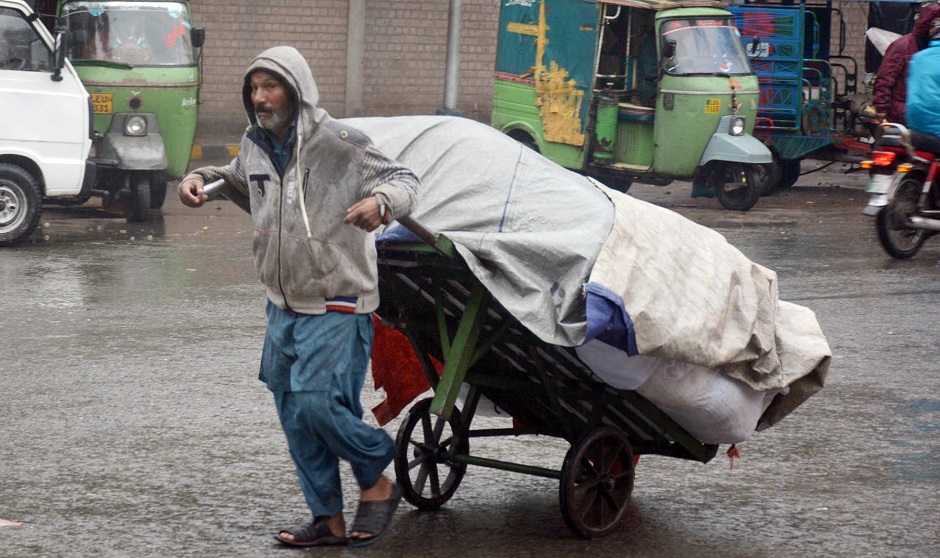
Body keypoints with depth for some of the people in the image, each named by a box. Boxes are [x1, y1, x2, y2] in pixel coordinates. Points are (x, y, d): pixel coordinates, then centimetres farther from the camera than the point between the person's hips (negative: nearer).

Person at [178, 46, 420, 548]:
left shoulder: (339, 145, -16)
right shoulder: (255, 144, 6)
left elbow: (404, 179, -10)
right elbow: (237, 177, 29)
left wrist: (382, 201, -33)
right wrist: (200, 178, 8)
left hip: (337, 307, -8)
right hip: (283, 305, 8)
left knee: (319, 404, -18)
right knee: (295, 416, 9)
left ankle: (377, 482, 7)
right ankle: (328, 519, 21)